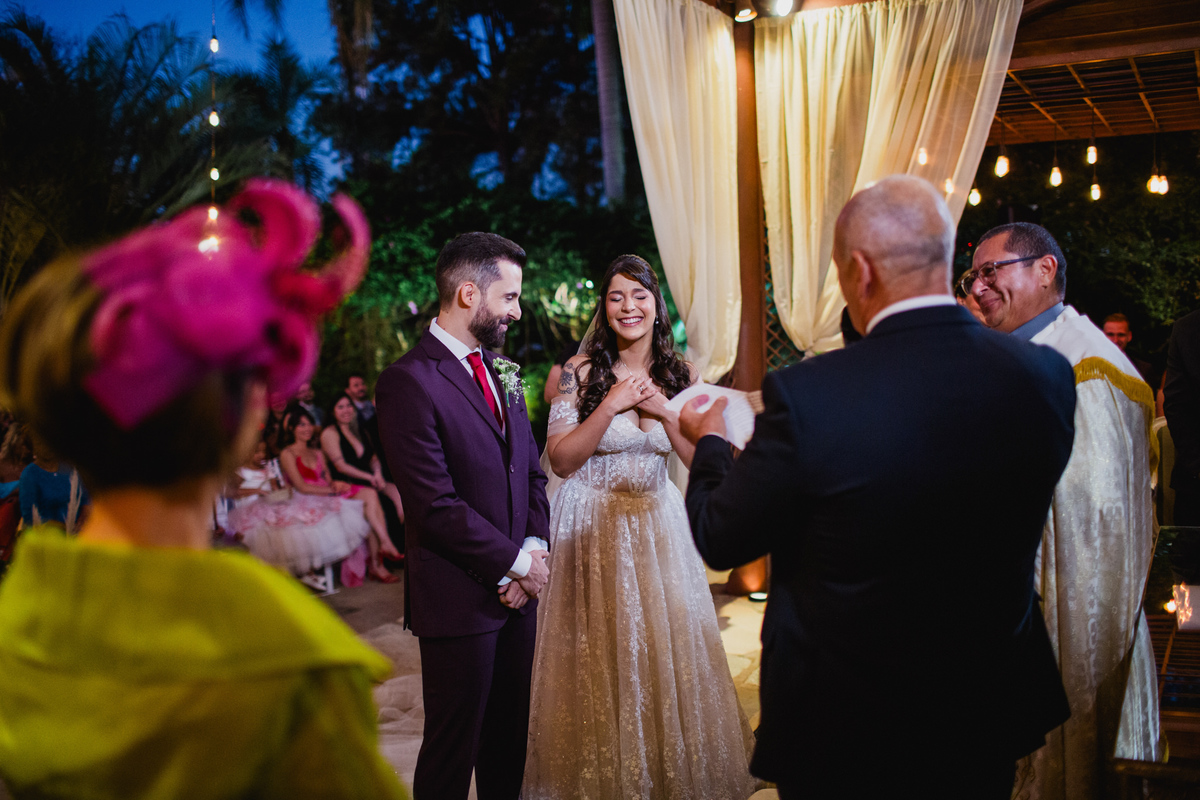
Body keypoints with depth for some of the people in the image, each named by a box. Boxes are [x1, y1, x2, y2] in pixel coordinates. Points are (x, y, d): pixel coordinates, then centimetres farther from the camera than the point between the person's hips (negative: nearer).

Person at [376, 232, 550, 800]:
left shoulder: (502, 370, 11)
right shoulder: (408, 382, -15)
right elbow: (437, 507, -19)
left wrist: (536, 550, -3)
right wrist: (517, 562, -12)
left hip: (517, 586, 7)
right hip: (459, 598, -7)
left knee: (509, 737, 17)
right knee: (454, 745, 6)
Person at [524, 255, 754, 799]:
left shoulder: (681, 375, 2)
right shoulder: (581, 372, -8)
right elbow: (561, 460, -11)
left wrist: (663, 410, -13)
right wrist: (611, 406, -20)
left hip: (659, 523, 3)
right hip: (594, 526, -3)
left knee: (669, 649, 9)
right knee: (601, 656, 3)